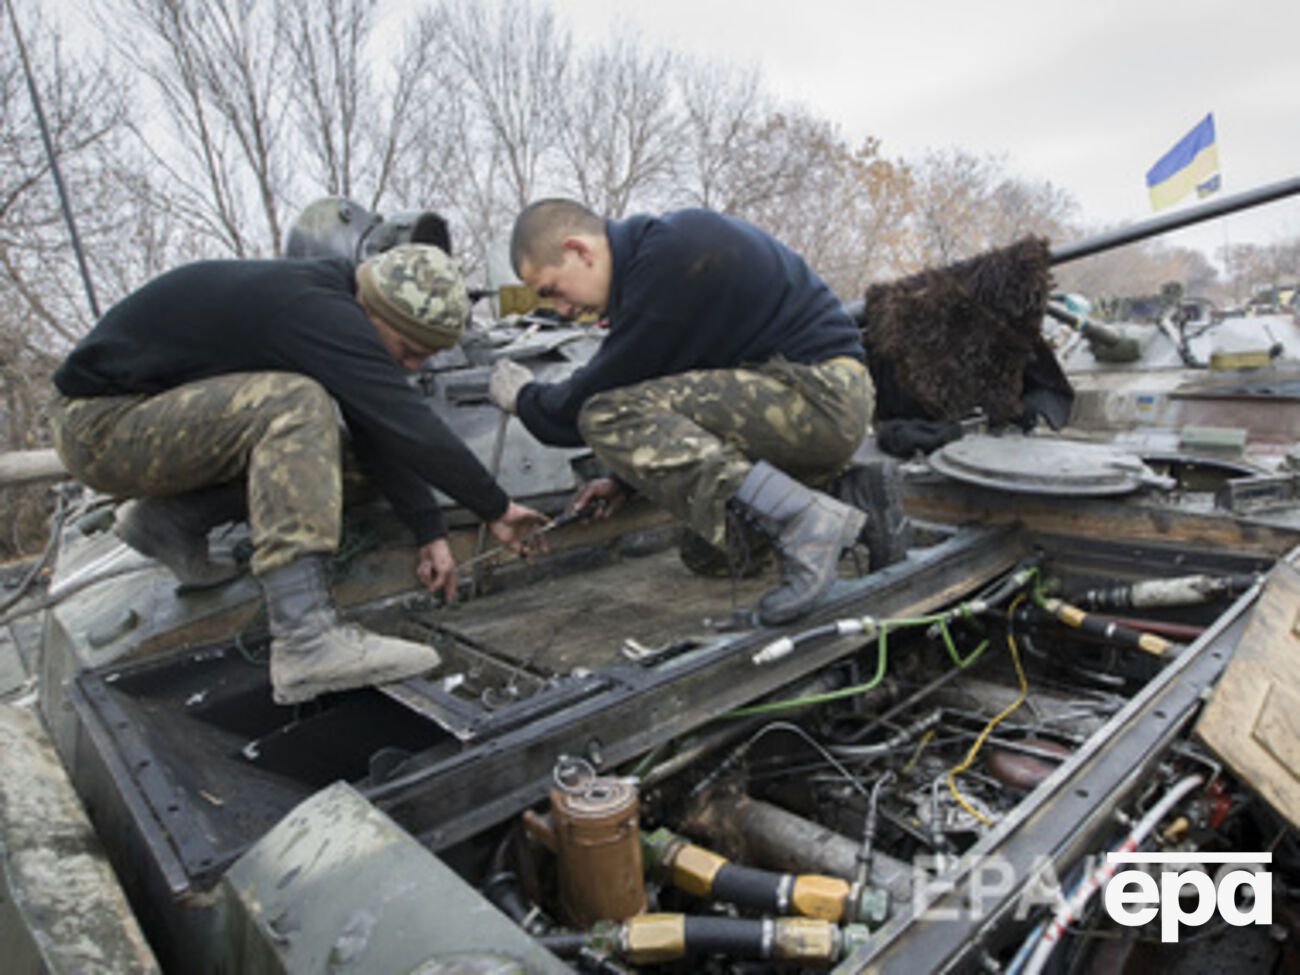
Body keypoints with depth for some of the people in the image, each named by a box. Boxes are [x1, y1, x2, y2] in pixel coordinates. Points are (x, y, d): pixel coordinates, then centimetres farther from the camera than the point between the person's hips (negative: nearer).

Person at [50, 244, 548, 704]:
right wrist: (497, 509, -18)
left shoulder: (334, 304, 2)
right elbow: (413, 427, -29)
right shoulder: (317, 312, -26)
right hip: (100, 424, -9)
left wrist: (430, 532, -1)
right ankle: (308, 642, -38)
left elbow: (381, 433, 2)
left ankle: (166, 519, 10)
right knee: (297, 408, -30)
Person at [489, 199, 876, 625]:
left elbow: (597, 396, -12)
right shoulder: (662, 247, 16)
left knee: (607, 416, -19)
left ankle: (801, 522, -25)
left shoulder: (669, 256, -16)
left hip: (822, 394, -10)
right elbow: (665, 386, 25)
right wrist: (628, 475, 26)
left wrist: (524, 398, 8)